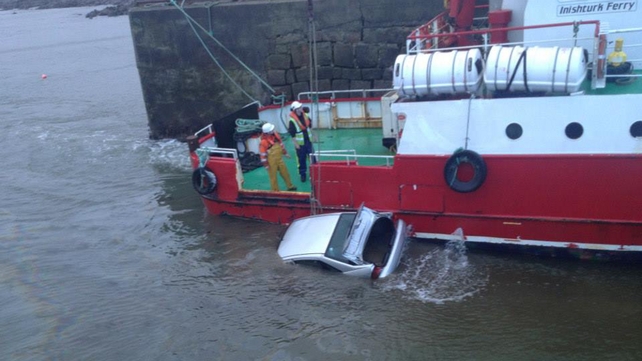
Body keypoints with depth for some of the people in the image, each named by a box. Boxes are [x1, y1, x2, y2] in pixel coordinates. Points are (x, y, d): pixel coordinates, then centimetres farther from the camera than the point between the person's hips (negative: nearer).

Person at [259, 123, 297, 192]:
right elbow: (262, 154, -20)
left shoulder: (275, 135, -3)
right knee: (273, 176, 8)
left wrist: (285, 153, 20)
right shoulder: (264, 142, -25)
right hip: (271, 161, -7)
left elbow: (281, 144, 13)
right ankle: (275, 191, 24)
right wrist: (266, 165, -16)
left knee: (285, 172, 18)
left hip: (279, 158, 7)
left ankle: (290, 186, 36)